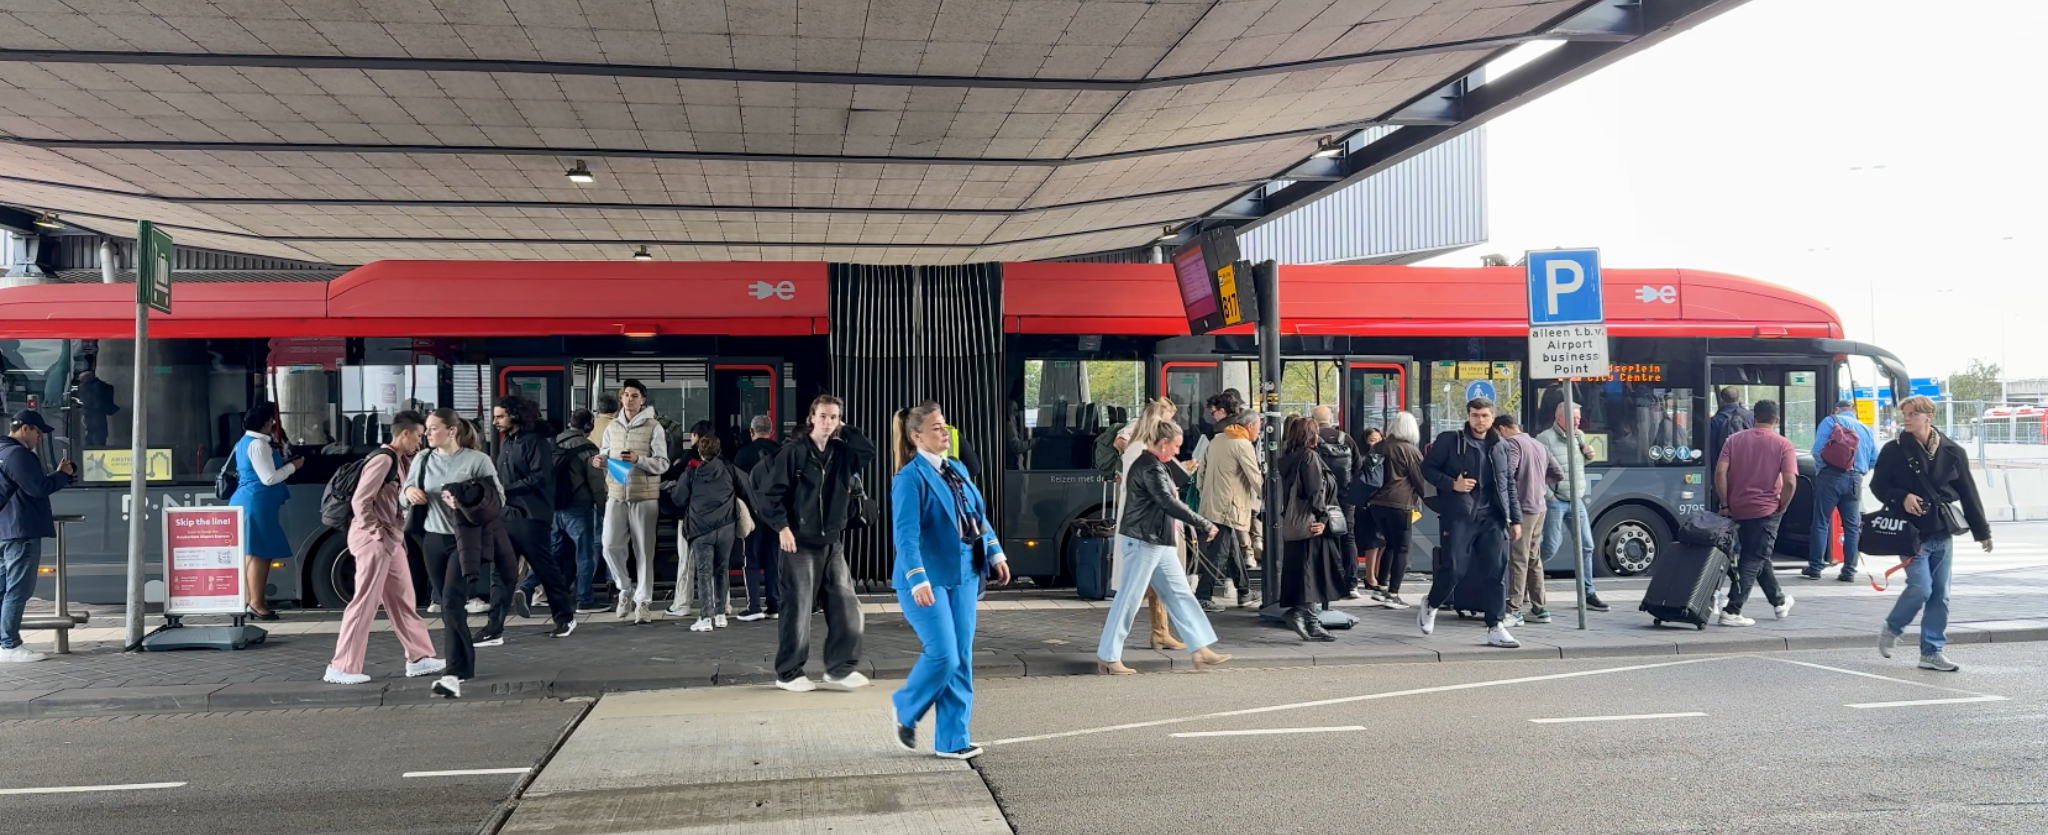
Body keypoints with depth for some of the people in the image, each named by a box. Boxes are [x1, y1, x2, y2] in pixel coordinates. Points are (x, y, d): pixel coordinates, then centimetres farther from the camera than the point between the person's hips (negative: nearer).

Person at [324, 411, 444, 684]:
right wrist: (377, 533, -19)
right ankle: (341, 668, 0)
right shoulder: (383, 459, -16)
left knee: (402, 601, 13)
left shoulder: (399, 460, 13)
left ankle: (418, 658, 19)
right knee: (365, 602, -6)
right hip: (373, 539, -10)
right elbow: (360, 501, -21)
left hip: (390, 539, 10)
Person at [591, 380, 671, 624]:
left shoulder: (653, 427, -2)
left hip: (644, 496, -3)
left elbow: (663, 464, -7)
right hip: (616, 495, 3)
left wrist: (639, 460, -23)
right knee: (610, 546, -4)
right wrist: (598, 461, -7)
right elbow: (604, 455, 16)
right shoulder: (612, 427, 11)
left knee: (644, 551, 1)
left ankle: (642, 602, 9)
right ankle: (625, 590, 18)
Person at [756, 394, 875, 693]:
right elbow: (771, 491, -11)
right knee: (797, 609, -1)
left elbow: (869, 451, 0)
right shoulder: (793, 452, -8)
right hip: (800, 543, -6)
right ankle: (789, 673, 11)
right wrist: (782, 526, -18)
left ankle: (840, 669, 13)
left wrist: (844, 429, -1)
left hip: (832, 544, 6)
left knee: (847, 606, 3)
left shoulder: (842, 453, 9)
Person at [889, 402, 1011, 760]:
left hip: (963, 577, 7)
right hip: (927, 582, -7)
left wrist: (996, 554, 14)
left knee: (962, 659, 7)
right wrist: (917, 579, -29)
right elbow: (906, 533, -20)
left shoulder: (959, 470, 11)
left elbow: (980, 516, 20)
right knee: (942, 655, -11)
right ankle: (906, 711, 18)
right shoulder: (910, 478, -12)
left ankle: (952, 740, 15)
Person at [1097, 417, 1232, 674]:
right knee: (1129, 599, -3)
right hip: (1142, 542, -10)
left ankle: (1202, 650, 11)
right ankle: (1107, 657, 5)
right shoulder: (1150, 468, -17)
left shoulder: (1154, 466, 16)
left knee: (1179, 594, 8)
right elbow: (1169, 503, -24)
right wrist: (1205, 525, -21)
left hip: (1158, 544, 11)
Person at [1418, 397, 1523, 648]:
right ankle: (1430, 606, 22)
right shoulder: (1450, 440, 1)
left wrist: (1515, 519, 13)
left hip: (1492, 518, 4)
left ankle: (1495, 628, 5)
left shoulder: (1500, 447, 15)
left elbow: (1510, 486, 19)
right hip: (1458, 517, -4)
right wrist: (1452, 484, -13)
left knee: (1497, 573, -2)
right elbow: (1428, 467, 2)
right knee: (1454, 569, -6)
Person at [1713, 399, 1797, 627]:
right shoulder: (1783, 444, -4)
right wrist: (1782, 507, -1)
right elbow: (1790, 481, -15)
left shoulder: (1734, 439, 3)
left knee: (1757, 557, 20)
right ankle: (1731, 611, -9)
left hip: (1737, 509, 4)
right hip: (1766, 510, -4)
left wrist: (1725, 504, -3)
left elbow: (1720, 472, -7)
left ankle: (1779, 601, 36)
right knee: (1754, 560, -1)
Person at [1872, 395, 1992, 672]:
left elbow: (1968, 493, 8)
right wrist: (1901, 497, -19)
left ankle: (1932, 651, 15)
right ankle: (1891, 630, 13)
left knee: (1940, 595, 6)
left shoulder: (1952, 452, 3)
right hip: (1912, 533, -4)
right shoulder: (1895, 451, -4)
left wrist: (1982, 531, 10)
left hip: (1943, 534, 4)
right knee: (1920, 588, -12)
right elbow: (1877, 485, 1)